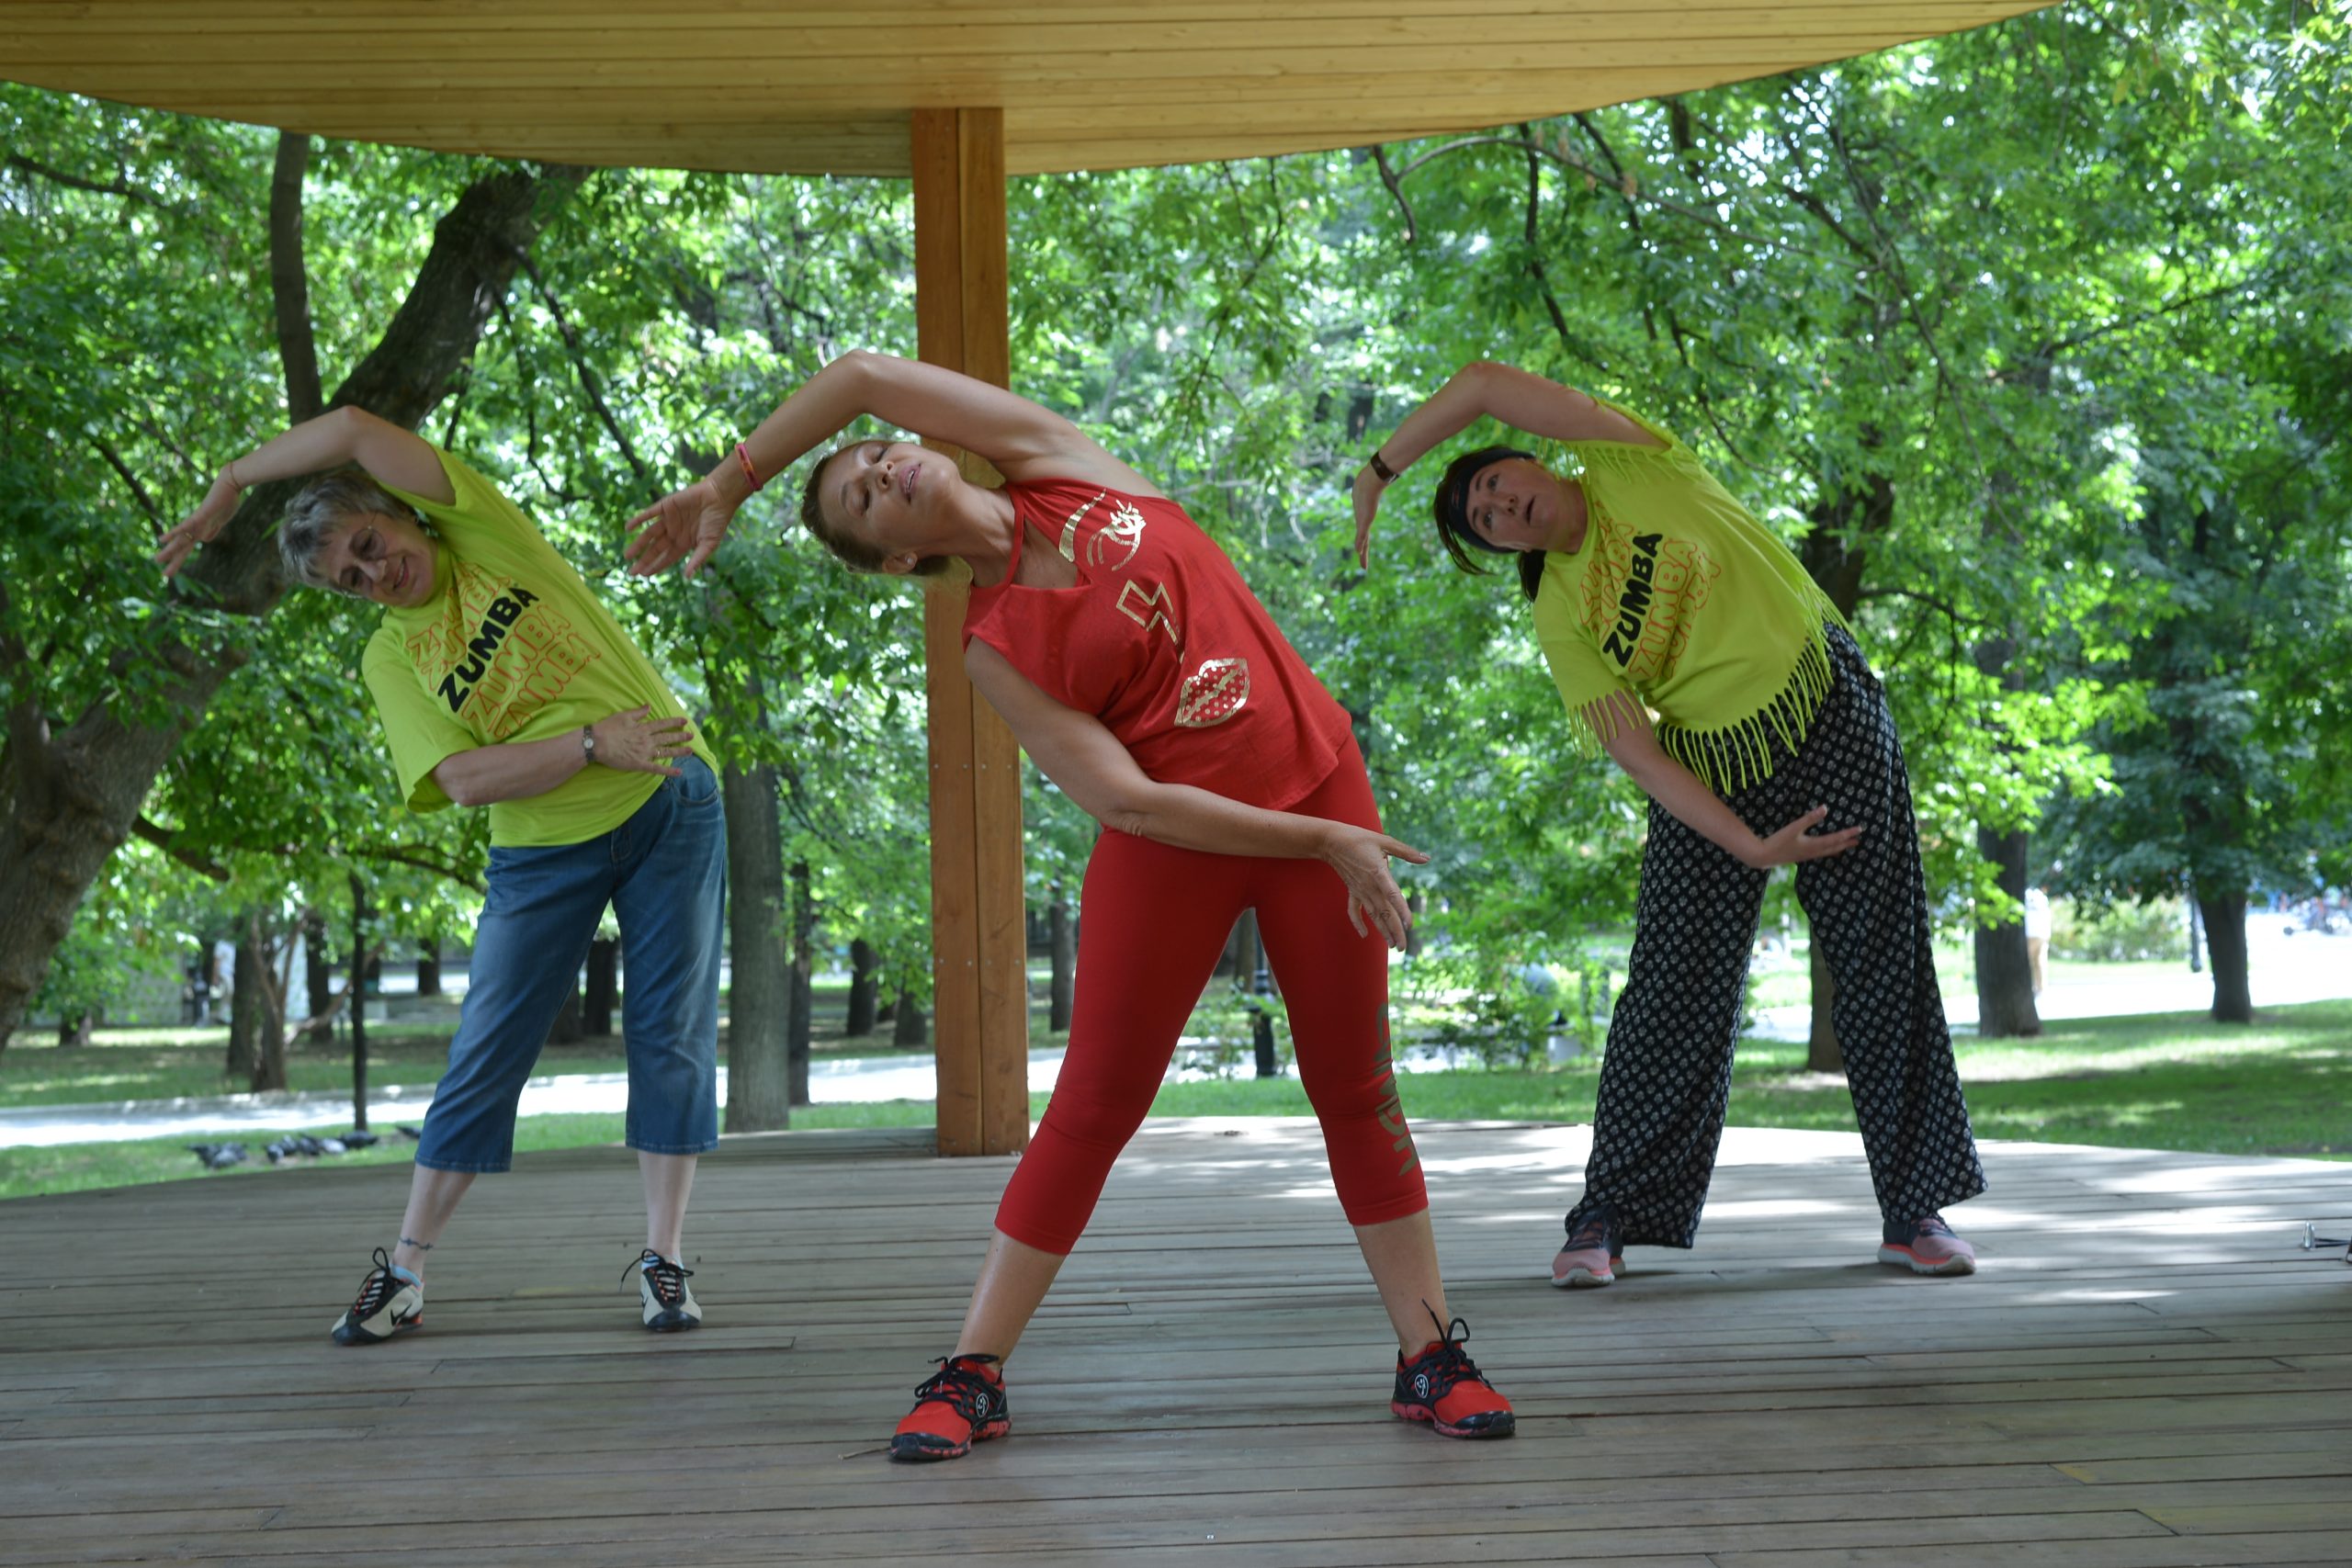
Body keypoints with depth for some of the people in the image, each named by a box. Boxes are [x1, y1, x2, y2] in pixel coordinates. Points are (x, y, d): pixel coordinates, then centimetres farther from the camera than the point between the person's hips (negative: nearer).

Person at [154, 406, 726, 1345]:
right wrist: (594, 743, -22)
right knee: (487, 1054, 0)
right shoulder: (392, 658, 2)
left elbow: (354, 432, -12)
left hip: (669, 807, -1)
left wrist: (231, 484, -1)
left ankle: (663, 1259, 2)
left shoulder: (484, 535, -1)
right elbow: (464, 779, -13)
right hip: (547, 848, 1)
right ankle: (404, 1271, 7)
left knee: (672, 1035, -4)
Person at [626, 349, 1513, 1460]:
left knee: (1357, 1089, 6)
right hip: (1177, 839, -3)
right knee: (1095, 1104, 1)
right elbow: (1126, 800, -15)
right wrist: (1324, 845, -19)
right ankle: (973, 1373, 11)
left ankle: (1432, 1356, 13)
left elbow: (864, 377, -2)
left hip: (1318, 780, 3)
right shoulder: (995, 650, -6)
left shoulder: (1058, 464, 3)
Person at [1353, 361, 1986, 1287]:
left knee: (1882, 968, 0)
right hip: (1711, 775, 1)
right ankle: (1609, 1217, 7)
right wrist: (1751, 847, -20)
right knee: (1673, 993, -3)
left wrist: (1381, 467, -3)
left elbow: (1483, 385, -14)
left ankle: (1914, 1210, 10)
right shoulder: (1559, 618, -2)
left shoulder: (1629, 467, -6)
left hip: (1832, 717, -1)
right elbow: (1637, 755, -10)